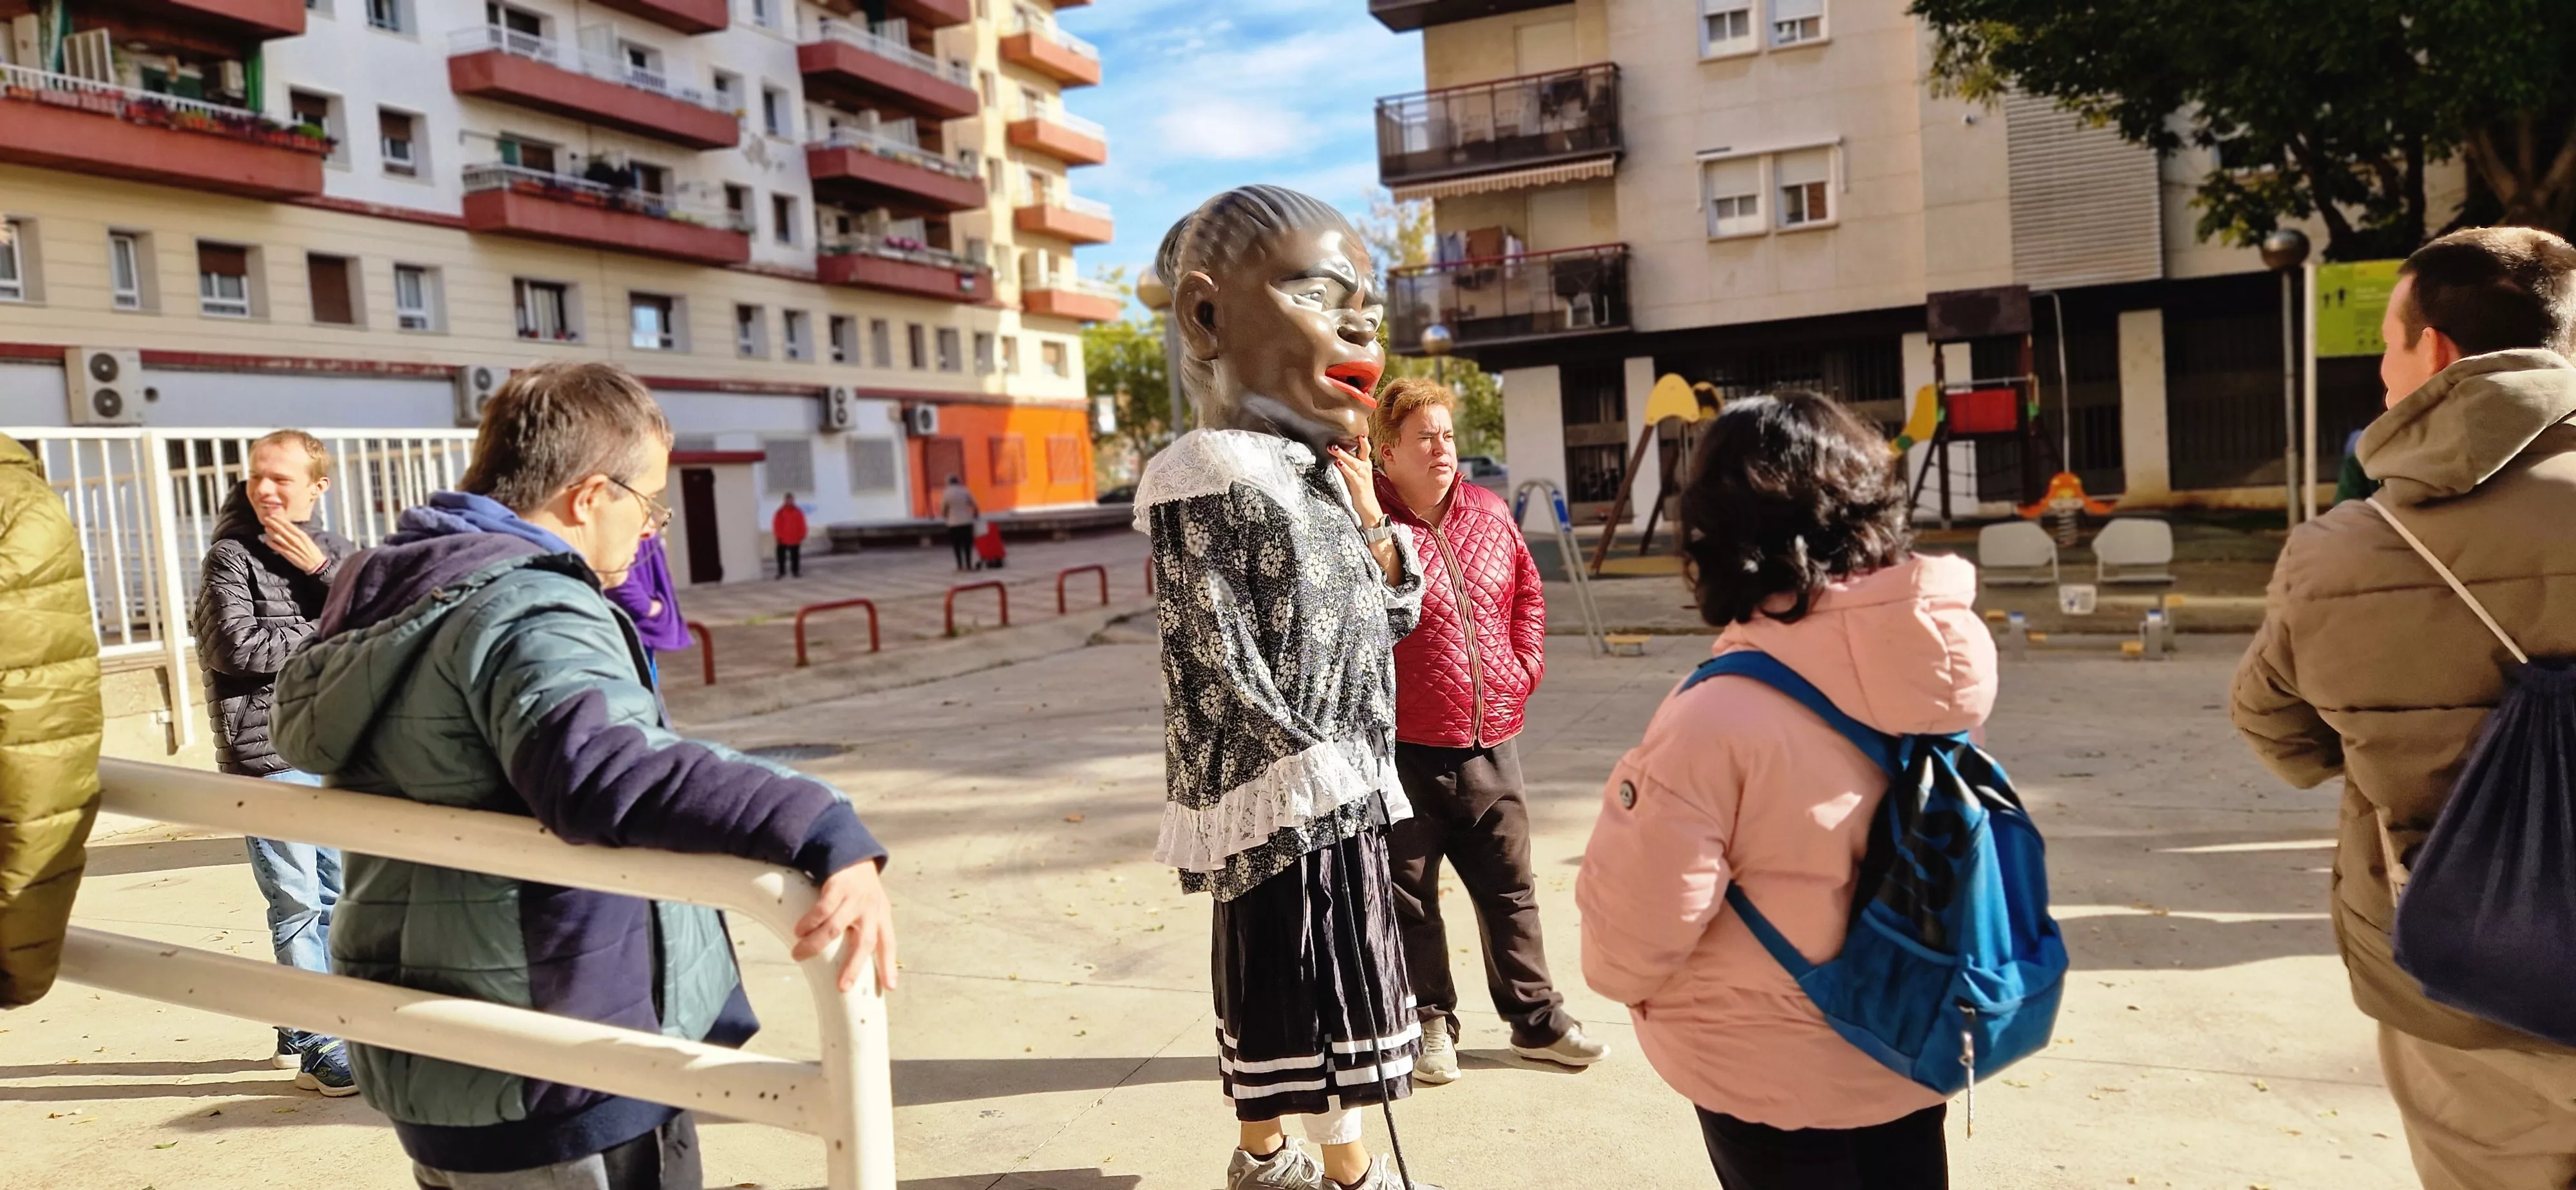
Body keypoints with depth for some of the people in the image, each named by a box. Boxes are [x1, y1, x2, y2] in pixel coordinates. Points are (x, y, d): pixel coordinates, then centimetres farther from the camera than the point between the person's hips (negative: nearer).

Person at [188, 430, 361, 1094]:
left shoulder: (332, 551, 10)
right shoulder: (231, 558, -3)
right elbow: (241, 648, -15)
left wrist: (319, 568, -13)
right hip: (269, 755, -5)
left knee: (336, 896, 11)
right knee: (297, 902, -4)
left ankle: (309, 1028, 25)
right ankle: (314, 1045, 4)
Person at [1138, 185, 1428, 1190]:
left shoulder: (1316, 469, 11)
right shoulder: (1211, 481, -18)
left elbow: (1393, 616, 15)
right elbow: (1219, 675, -21)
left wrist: (1365, 510, 2)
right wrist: (1319, 785, -18)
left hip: (1337, 794, 9)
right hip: (1288, 807, -9)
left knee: (1273, 986, 20)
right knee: (1328, 992, 3)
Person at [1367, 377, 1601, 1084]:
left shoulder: (1489, 514, 7)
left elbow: (1527, 592, 19)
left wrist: (1526, 663, 10)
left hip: (1492, 741, 5)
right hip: (1405, 751, -5)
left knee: (1510, 890, 15)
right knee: (1410, 898, 9)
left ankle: (1536, 1020, 28)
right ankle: (1431, 1025, 26)